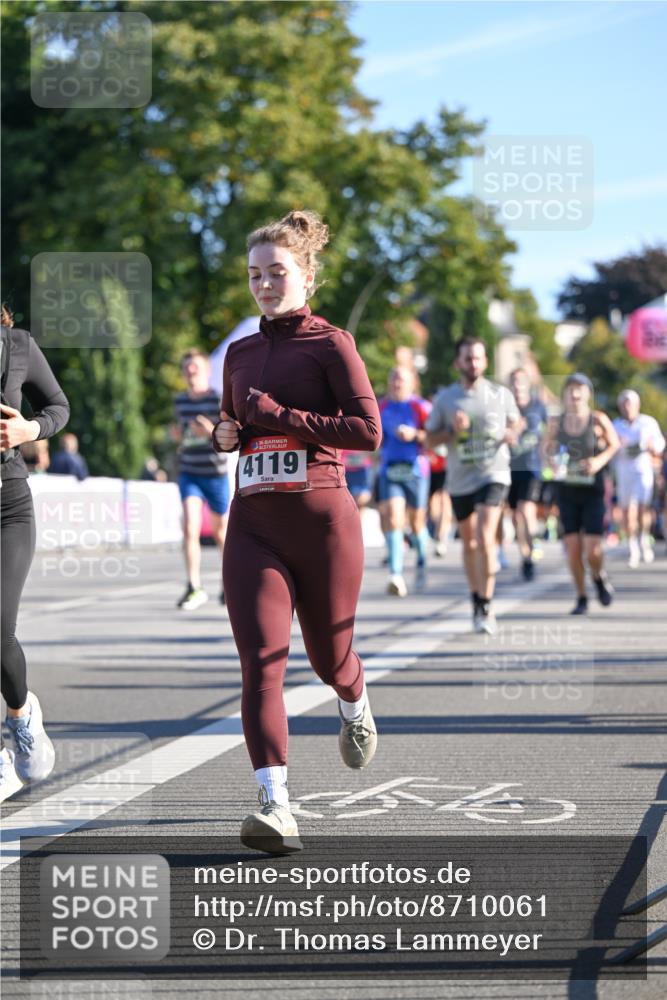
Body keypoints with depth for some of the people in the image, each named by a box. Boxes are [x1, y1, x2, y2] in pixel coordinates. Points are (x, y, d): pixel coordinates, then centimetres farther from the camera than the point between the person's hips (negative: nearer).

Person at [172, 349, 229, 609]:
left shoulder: (219, 400, -9)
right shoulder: (180, 401, 6)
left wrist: (212, 432, -28)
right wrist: (177, 434, 1)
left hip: (215, 473, -3)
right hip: (189, 473, 3)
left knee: (220, 531, 13)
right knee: (190, 529, -15)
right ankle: (194, 588, -14)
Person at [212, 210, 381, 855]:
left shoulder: (329, 343, -2)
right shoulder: (240, 354, 15)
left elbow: (368, 431, -12)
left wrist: (280, 416, -14)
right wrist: (225, 435, 8)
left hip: (321, 518, -4)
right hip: (253, 523, 4)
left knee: (328, 656, 11)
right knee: (261, 661, -13)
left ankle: (354, 707, 49)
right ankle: (276, 807, -20)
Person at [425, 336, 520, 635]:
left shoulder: (501, 395, 1)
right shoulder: (445, 398, 1)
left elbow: (514, 422, 17)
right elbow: (429, 440, 5)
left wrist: (511, 434, -6)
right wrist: (452, 430, -14)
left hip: (493, 475, -2)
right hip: (459, 479, 2)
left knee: (485, 538, -19)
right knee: (469, 543, 13)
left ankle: (486, 606, -15)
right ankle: (476, 600, 31)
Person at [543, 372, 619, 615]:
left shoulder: (598, 420, -9)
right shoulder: (557, 423, -2)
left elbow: (614, 444, 6)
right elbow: (548, 447, 15)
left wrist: (600, 460, -12)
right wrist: (553, 463, -6)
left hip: (593, 492, -2)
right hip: (567, 492, 2)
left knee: (592, 551, -8)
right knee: (573, 550, 0)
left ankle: (599, 577, 26)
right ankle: (581, 599, 16)